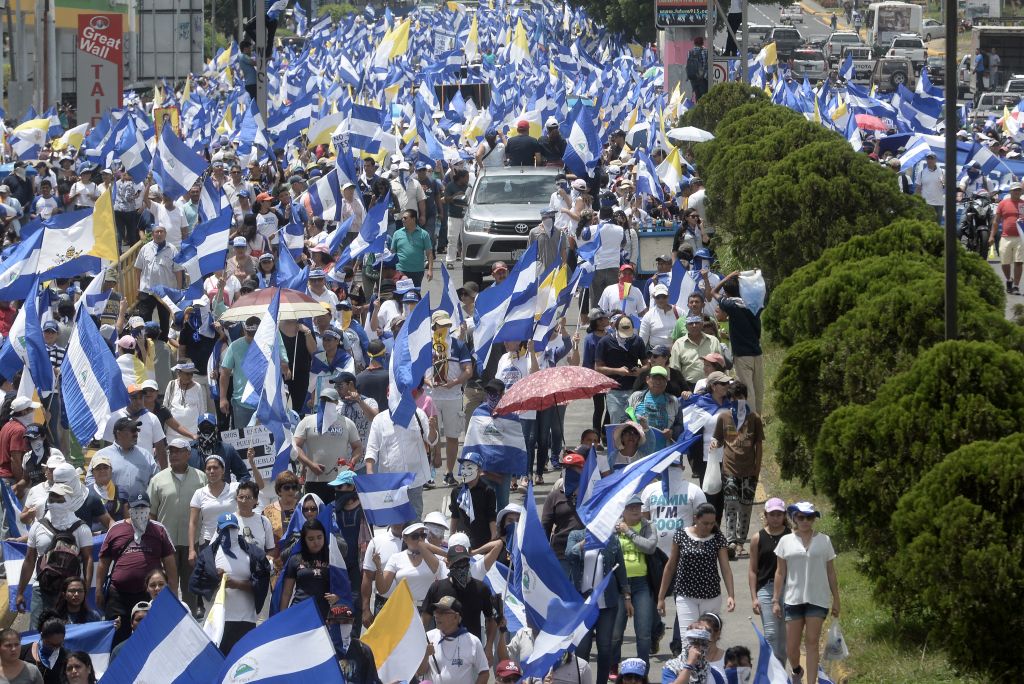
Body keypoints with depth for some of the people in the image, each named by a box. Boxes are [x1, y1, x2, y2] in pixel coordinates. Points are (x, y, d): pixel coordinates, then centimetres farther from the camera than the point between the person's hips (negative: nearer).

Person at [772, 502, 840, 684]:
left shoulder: (824, 541, 5)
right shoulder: (786, 541, 5)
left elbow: (831, 573, 8)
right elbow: (780, 573, 7)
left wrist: (836, 600, 6)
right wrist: (776, 600, 3)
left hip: (817, 599, -1)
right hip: (793, 599, 1)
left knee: (812, 642, -6)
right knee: (791, 646, 2)